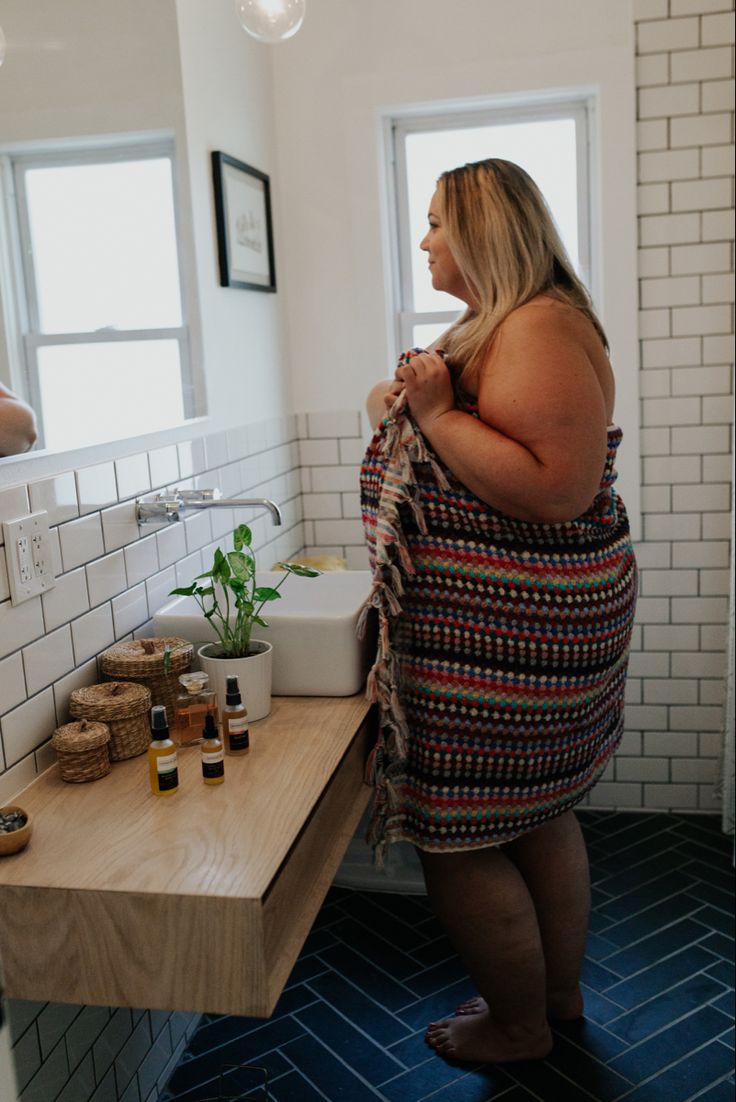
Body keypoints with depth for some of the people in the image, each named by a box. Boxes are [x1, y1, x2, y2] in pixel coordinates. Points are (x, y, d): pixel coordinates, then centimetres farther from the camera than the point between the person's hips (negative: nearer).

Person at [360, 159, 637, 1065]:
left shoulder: (541, 330, -18)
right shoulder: (489, 323, 15)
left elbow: (559, 491, -28)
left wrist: (437, 414, -22)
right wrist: (396, 401, 4)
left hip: (504, 637, -11)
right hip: (520, 624, 11)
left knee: (457, 837, 2)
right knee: (536, 809, 21)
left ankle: (517, 1025, 25)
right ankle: (558, 991, 41)